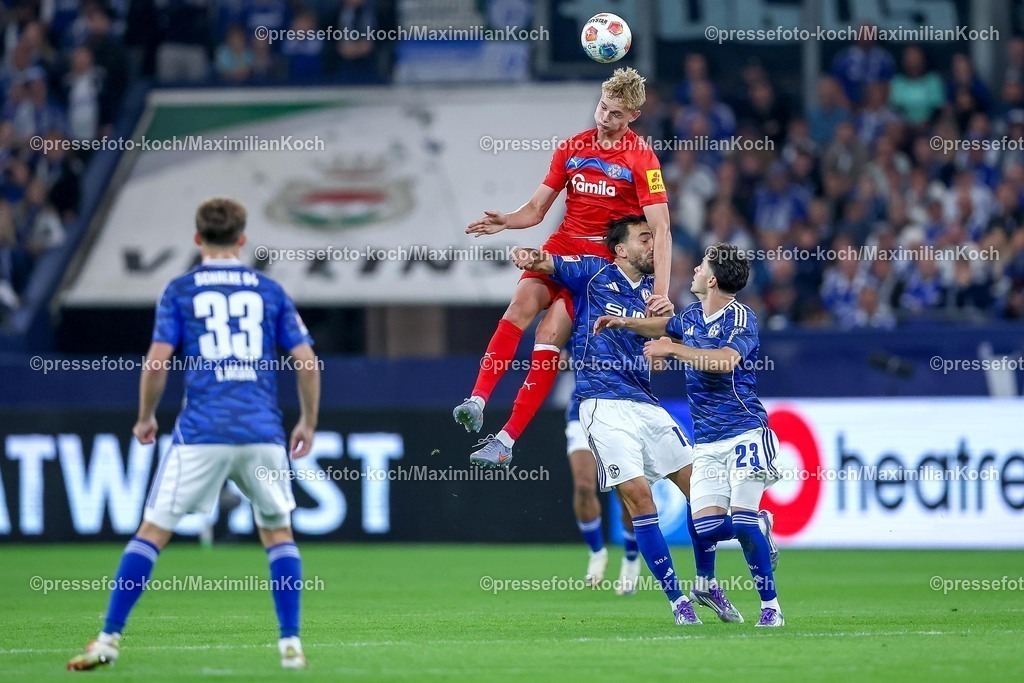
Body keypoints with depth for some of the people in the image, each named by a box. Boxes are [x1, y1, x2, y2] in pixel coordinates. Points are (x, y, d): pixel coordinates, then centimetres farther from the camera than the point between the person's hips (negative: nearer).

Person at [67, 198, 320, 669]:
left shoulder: (180, 291, 4)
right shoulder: (270, 291, 10)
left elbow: (157, 361, -4)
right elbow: (306, 361, 6)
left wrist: (145, 417, 11)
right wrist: (309, 422, 18)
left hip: (200, 435, -2)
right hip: (263, 433, 2)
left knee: (152, 532, 4)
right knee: (278, 533, 17)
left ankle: (109, 639, -2)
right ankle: (291, 644, 9)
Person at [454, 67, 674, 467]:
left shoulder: (641, 159, -7)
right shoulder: (572, 148, 8)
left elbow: (660, 229, -13)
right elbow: (537, 208, 11)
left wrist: (661, 291, -24)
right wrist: (503, 222, -12)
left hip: (605, 258, -4)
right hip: (562, 245, 4)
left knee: (549, 335, -17)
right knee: (522, 304, -24)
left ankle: (506, 441, -17)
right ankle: (477, 402, -33)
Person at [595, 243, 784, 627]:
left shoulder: (741, 318, -10)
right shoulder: (692, 317, 13)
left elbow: (725, 361, -29)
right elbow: (664, 326, 38)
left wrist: (672, 349, -23)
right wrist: (623, 323, 27)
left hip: (745, 433, -7)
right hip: (706, 442, 7)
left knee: (742, 521, -17)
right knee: (707, 526, -9)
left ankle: (771, 606, -6)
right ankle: (760, 525, 22)